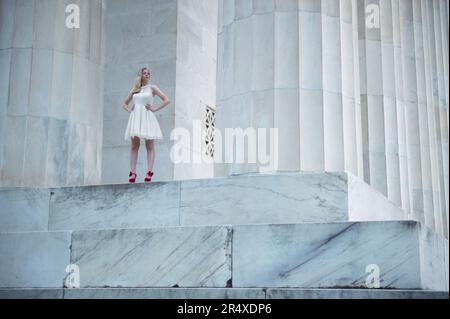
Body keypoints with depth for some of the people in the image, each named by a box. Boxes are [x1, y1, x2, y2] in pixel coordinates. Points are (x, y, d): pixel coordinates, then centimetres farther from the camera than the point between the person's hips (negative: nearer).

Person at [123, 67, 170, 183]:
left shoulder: (152, 88, 7)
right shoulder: (135, 89, 16)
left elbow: (166, 100, 0)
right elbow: (125, 103, 26)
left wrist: (154, 108, -5)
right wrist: (130, 110, 7)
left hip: (147, 117, -3)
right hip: (135, 118, 3)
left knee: (150, 146, -6)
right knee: (134, 146, -1)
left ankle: (149, 172, -11)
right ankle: (133, 172, -3)